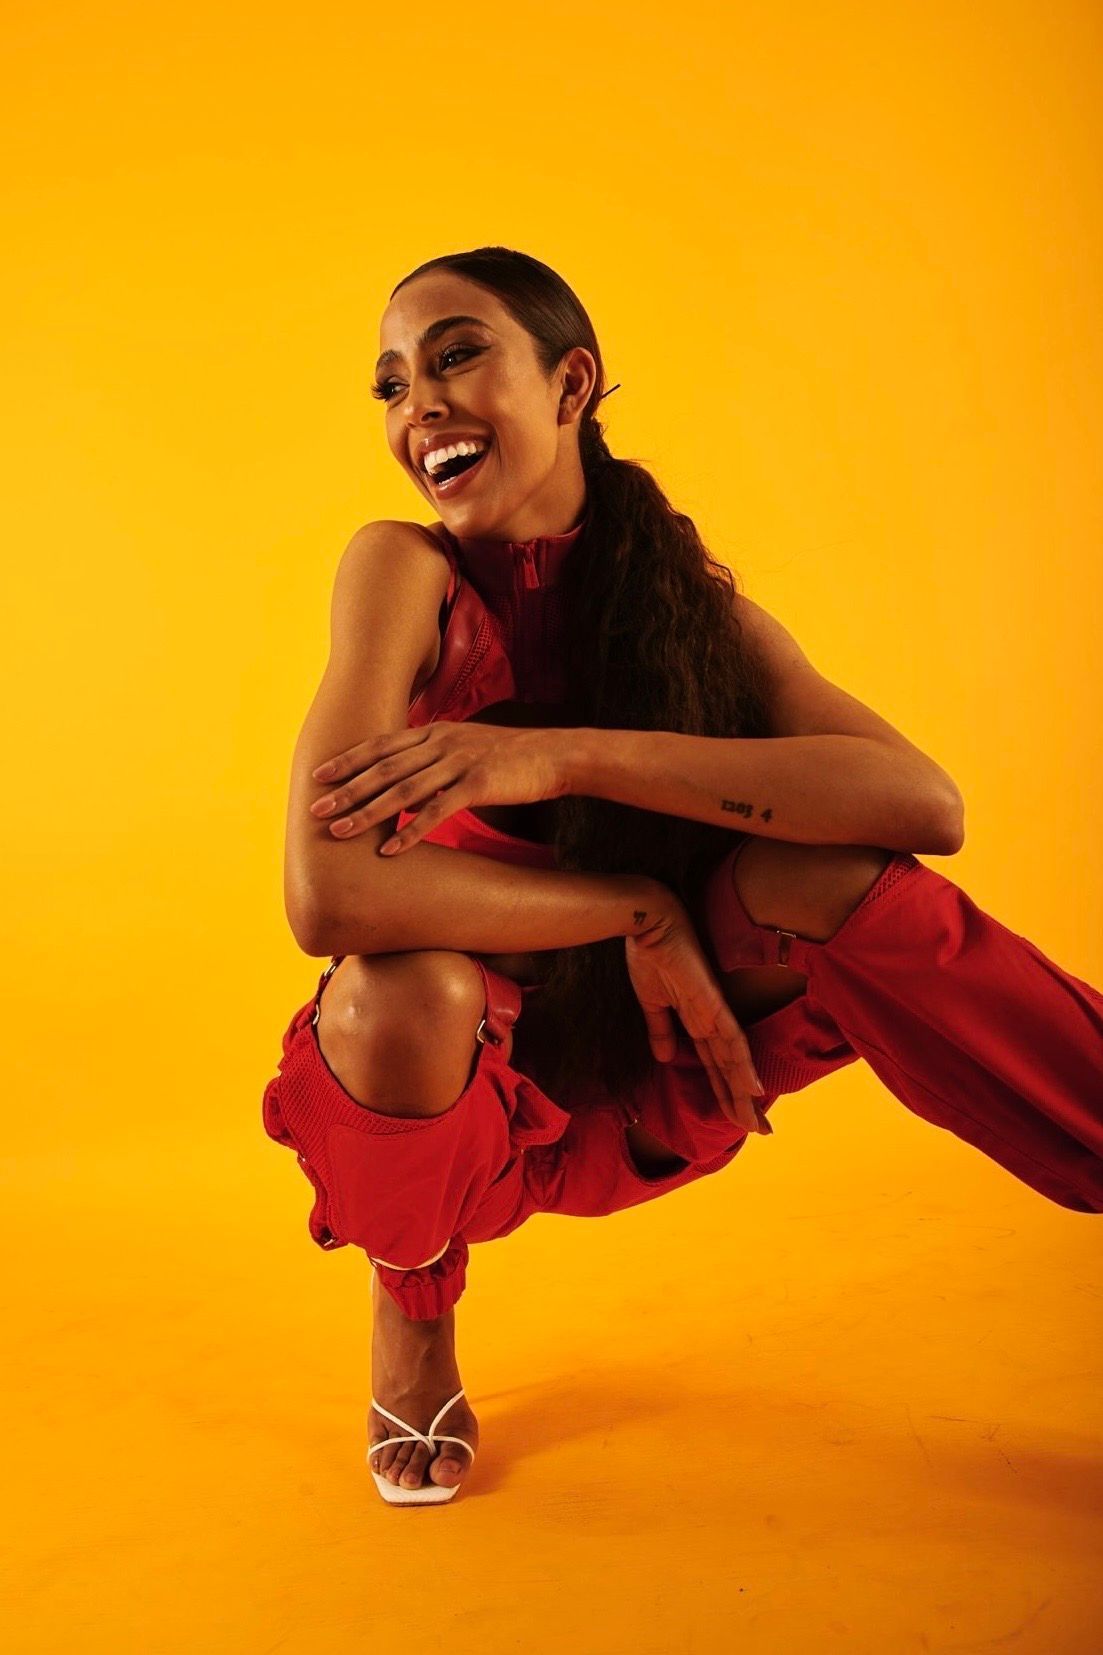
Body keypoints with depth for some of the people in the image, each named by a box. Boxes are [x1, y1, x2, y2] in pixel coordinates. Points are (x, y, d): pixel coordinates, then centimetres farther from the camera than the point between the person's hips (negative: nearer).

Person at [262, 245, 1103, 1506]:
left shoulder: (688, 593, -8)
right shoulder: (404, 572, -17)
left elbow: (924, 803, -25)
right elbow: (327, 893, -33)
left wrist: (566, 755, -33)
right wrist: (640, 909, -26)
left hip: (649, 1092, 2)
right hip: (460, 1102, -1)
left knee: (808, 865, -22)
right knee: (408, 986, -34)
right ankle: (411, 1320, -3)